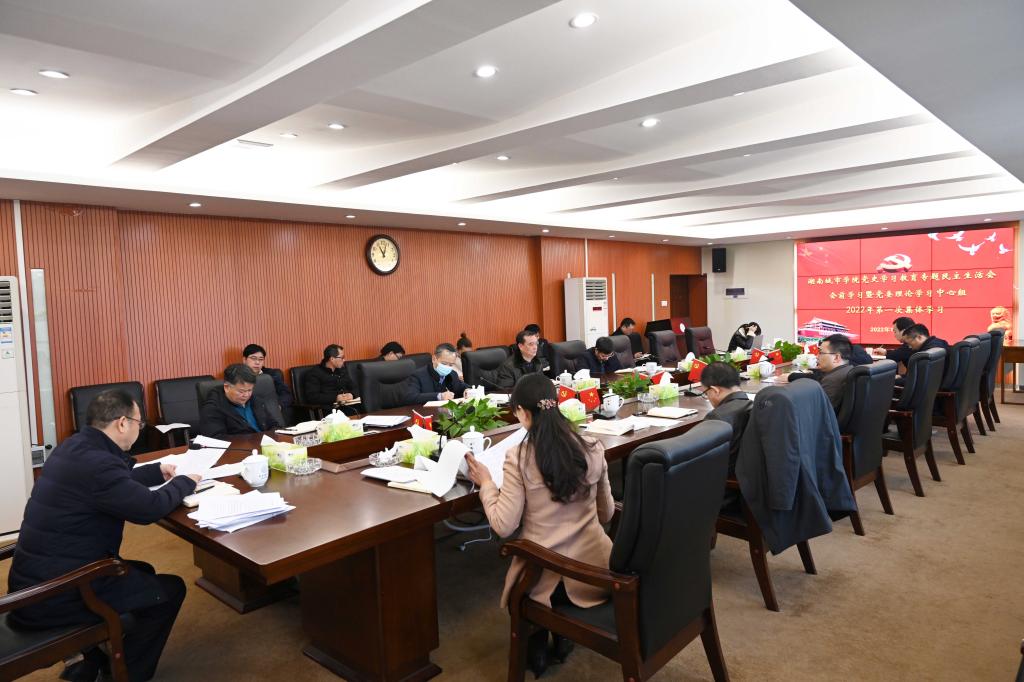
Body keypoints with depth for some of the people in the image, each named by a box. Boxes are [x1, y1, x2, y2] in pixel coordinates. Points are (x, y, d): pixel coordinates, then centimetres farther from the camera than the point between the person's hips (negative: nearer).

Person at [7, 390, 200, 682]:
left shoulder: (76, 447, 6)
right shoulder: (93, 461, -27)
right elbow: (150, 507, -24)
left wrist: (159, 471, 19)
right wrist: (185, 481, -8)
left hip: (38, 576, 10)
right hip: (51, 594, -10)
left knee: (143, 572, 26)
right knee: (169, 590, 1)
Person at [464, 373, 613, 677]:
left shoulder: (518, 457, -17)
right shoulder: (593, 449, -5)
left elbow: (504, 526, -12)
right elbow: (606, 513, 8)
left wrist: (486, 483, 2)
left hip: (546, 577, -2)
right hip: (594, 571, 3)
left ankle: (537, 647, 28)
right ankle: (563, 635, 34)